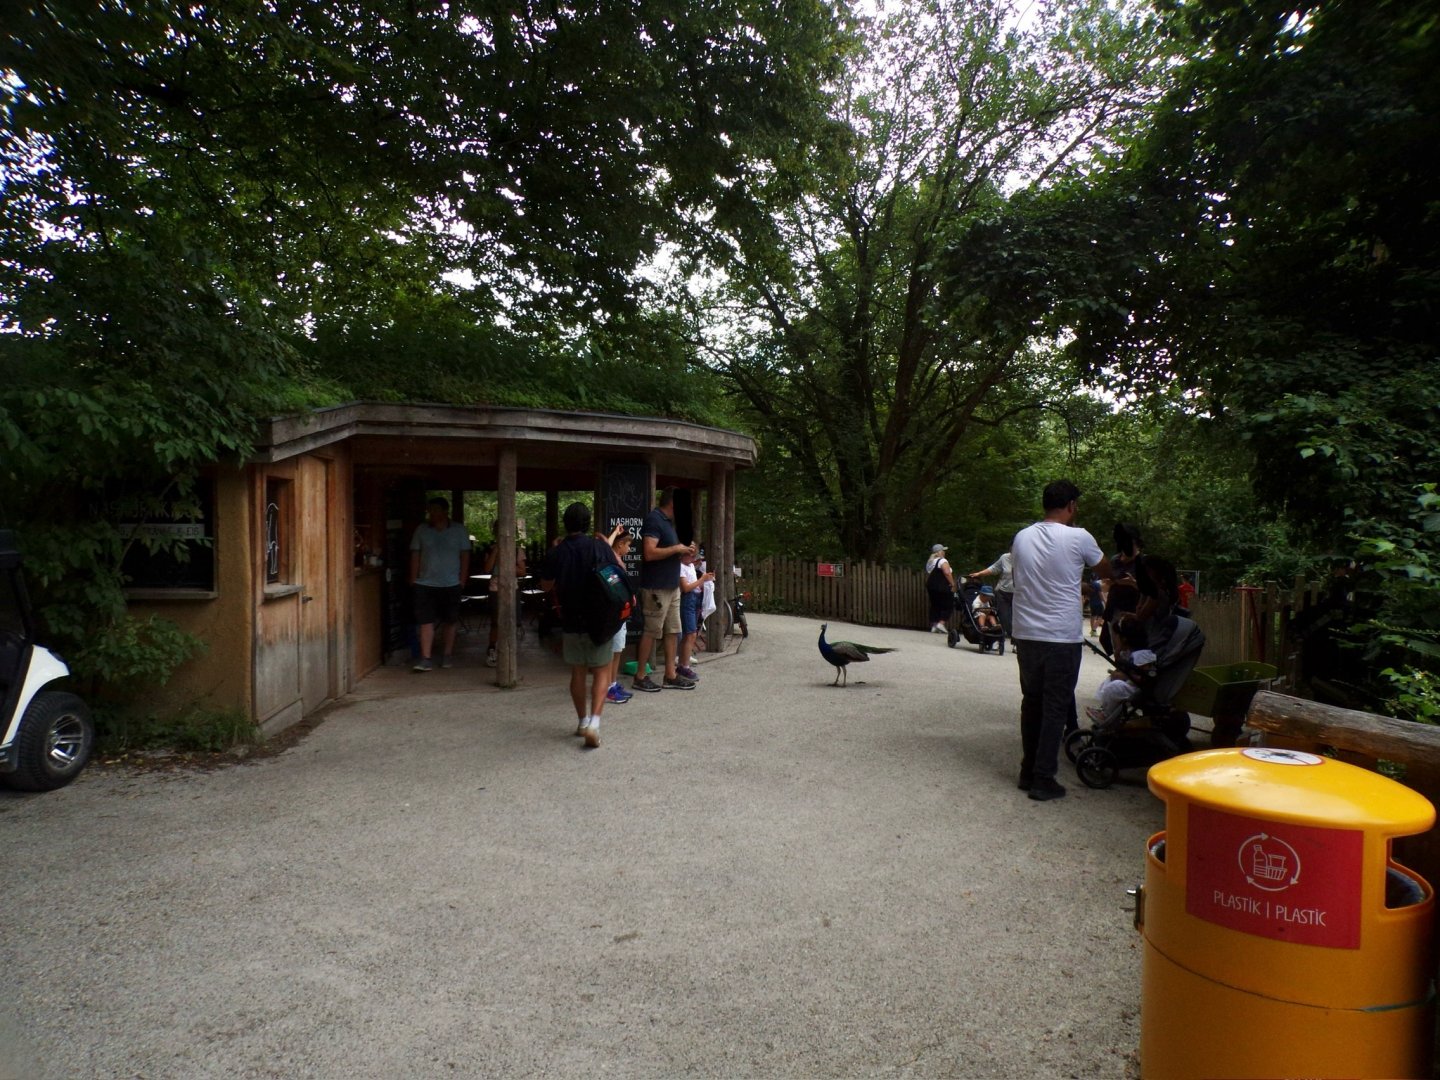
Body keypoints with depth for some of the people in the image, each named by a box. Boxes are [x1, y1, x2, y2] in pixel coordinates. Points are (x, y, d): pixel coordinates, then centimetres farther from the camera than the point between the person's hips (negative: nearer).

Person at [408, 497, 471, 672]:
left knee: (449, 622, 8)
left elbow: (465, 556, 3)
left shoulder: (459, 530, 2)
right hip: (425, 584, 0)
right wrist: (413, 581, 0)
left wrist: (462, 580, -3)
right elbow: (415, 556, 5)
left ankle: (447, 655, 21)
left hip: (451, 585, 0)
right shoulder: (421, 531, 3)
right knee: (425, 621, -5)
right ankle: (425, 658, -4)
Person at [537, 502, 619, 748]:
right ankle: (594, 721, -9)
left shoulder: (556, 553, -5)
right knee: (601, 673, 5)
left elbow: (546, 585, 9)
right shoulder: (601, 547, -9)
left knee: (578, 673, 15)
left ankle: (583, 721, 23)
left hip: (571, 621, 2)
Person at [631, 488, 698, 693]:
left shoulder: (668, 521, 15)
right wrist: (677, 548, -17)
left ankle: (670, 676, 18)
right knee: (651, 632, -2)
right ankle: (640, 677, 8)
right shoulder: (654, 520, -15)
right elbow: (650, 553, -25)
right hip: (656, 588, -10)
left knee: (672, 631, 11)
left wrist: (684, 550, 6)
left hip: (672, 586, 10)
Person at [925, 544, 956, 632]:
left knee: (934, 606, 10)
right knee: (948, 606, -1)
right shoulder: (942, 561, -8)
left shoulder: (929, 562, 17)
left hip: (931, 587, 8)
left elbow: (927, 576, 19)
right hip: (943, 588, -8)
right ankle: (941, 623, -14)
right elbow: (947, 573, -20)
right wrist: (952, 584, -14)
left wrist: (927, 588, 23)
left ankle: (934, 625, 6)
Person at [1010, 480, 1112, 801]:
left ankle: (1028, 772, 23)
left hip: (1026, 635, 5)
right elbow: (1105, 571, 9)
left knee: (1031, 702, 15)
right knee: (1055, 708, 3)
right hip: (1062, 638, -5)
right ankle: (1043, 780, 5)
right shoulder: (1078, 538, -9)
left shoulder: (1022, 537, 4)